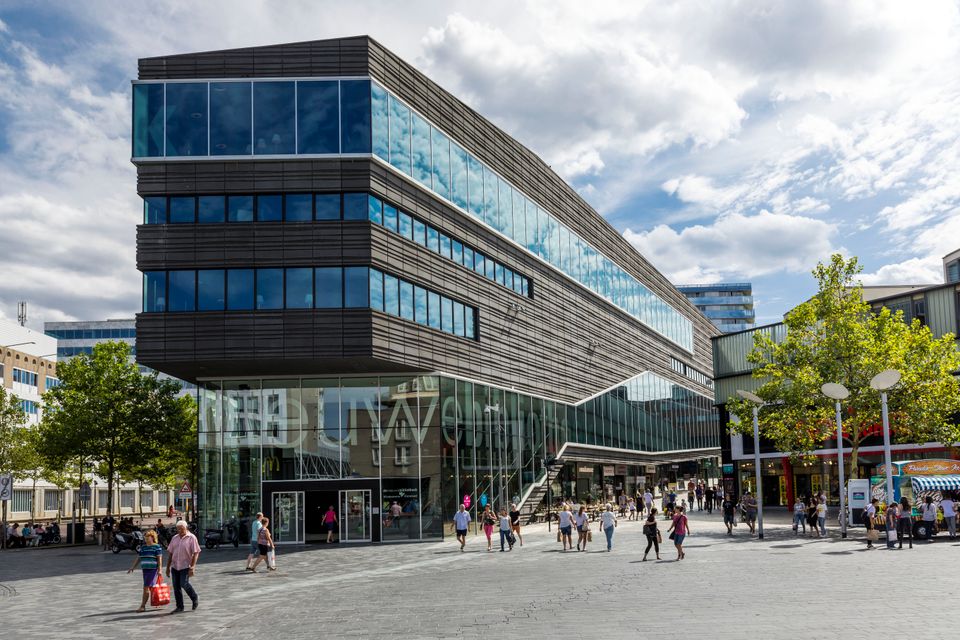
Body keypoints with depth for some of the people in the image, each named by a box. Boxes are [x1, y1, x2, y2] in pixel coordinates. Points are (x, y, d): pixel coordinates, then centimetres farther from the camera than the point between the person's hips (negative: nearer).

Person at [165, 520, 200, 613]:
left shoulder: (191, 538, -5)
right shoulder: (175, 538, 11)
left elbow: (196, 553, -10)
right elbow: (170, 553, 15)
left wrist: (192, 567, -17)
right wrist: (168, 567, 11)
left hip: (186, 566, -5)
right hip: (175, 566, 5)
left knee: (184, 583, -14)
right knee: (176, 586, 3)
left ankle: (195, 598, 11)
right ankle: (180, 607, 12)